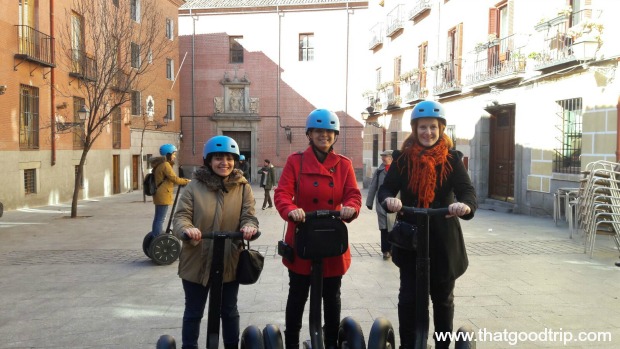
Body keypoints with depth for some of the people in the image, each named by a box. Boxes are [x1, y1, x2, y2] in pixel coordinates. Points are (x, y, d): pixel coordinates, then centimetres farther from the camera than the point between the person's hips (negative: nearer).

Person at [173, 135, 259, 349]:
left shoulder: (243, 188, 0)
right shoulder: (195, 186, -5)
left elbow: (248, 216, -5)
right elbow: (181, 216, -10)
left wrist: (249, 227, -30)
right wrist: (187, 229, -33)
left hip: (229, 262, 1)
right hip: (196, 261, -1)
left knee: (229, 311, 19)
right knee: (193, 312, 16)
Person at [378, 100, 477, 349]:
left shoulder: (452, 159, -3)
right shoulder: (403, 158, -1)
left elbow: (467, 190, -15)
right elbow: (386, 188, -8)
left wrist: (465, 205, -38)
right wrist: (389, 199, -32)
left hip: (443, 240, 0)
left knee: (443, 297, 15)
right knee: (408, 297, 2)